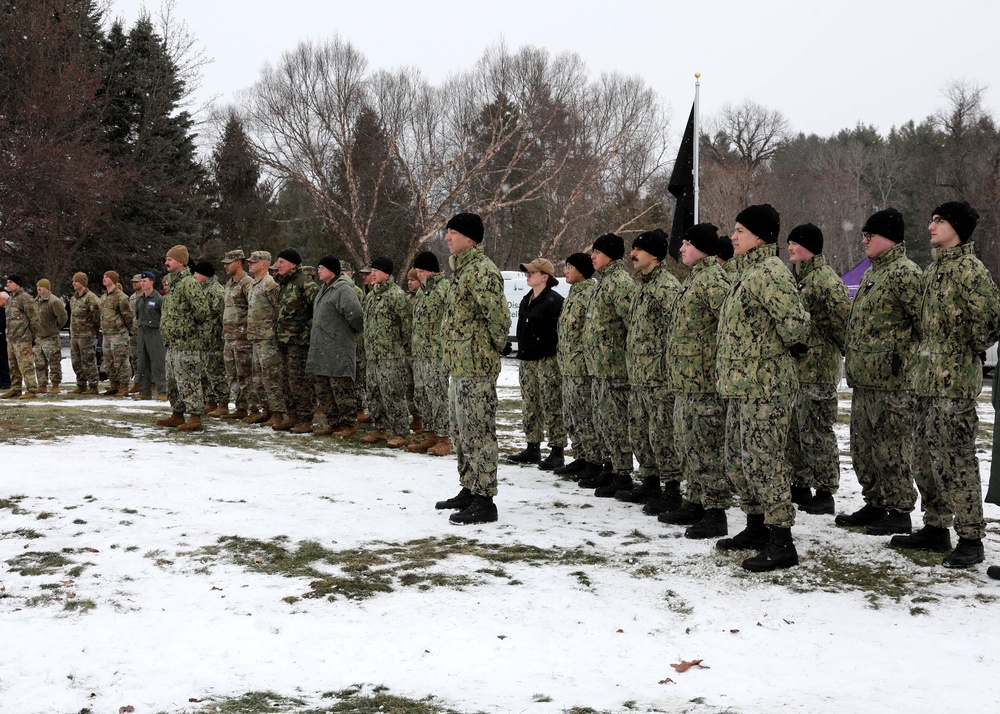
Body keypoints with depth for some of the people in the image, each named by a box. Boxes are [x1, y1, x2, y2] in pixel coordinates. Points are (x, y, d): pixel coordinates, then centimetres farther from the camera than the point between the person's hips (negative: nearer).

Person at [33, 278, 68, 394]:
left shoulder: (53, 301, -15)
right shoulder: (36, 300, 12)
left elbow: (63, 316, -18)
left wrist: (56, 327, -6)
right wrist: (35, 330, 17)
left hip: (50, 338, -8)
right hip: (38, 337, 8)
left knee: (54, 363, -2)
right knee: (39, 363, 10)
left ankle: (55, 386, 3)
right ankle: (42, 386, 16)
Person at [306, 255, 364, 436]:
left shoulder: (343, 289, -16)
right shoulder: (324, 288, 16)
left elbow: (355, 314, -24)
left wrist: (359, 332, -8)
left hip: (338, 348, -10)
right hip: (321, 349, 10)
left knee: (341, 387, -6)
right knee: (323, 388, 12)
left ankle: (349, 424, 2)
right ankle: (333, 423, 20)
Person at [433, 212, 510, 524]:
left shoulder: (481, 270, -17)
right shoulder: (462, 269, 17)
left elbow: (499, 317, -23)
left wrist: (491, 348, -9)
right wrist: (452, 357, 18)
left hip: (476, 368, -11)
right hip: (458, 366, 11)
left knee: (478, 434, -7)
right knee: (461, 432, 18)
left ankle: (484, 501, -2)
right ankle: (469, 491, 29)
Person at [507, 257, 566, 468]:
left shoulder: (554, 301, -10)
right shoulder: (526, 301, 17)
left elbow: (561, 332, -14)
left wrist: (557, 358, -18)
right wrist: (521, 357, 20)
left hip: (547, 361, -9)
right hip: (526, 361, 9)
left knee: (552, 407, -5)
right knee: (529, 406, 12)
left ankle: (557, 451, -1)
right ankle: (533, 448, 21)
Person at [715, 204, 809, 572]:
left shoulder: (769, 273, -16)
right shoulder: (748, 272, 17)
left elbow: (796, 323, -24)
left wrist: (777, 348, -5)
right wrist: (726, 374, 21)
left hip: (765, 385, -11)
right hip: (742, 385, 11)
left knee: (763, 460, -8)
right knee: (737, 460, 17)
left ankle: (781, 543, -2)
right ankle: (756, 527, 30)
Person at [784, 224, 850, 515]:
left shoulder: (825, 279, -13)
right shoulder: (794, 278, 17)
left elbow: (845, 318, -17)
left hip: (817, 369, -10)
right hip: (792, 368, 10)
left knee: (816, 431, -5)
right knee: (793, 429, 15)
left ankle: (825, 493, 2)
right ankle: (800, 486, 25)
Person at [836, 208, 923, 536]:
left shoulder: (905, 273, -12)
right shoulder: (870, 274, 19)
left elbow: (924, 322, -18)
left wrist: (902, 355, -16)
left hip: (891, 379, -10)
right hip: (863, 379, 10)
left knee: (891, 448, -4)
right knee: (863, 446, 15)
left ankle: (899, 511, 4)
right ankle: (874, 505, 26)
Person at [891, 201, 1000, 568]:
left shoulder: (969, 269, -13)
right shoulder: (933, 269, 17)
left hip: (954, 381, -10)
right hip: (927, 379, 10)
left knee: (955, 460, -7)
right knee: (925, 459, 15)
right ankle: (936, 528, 26)